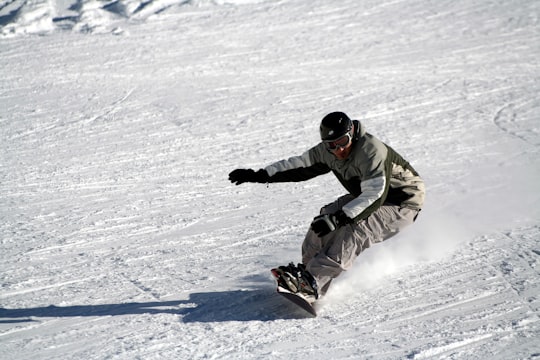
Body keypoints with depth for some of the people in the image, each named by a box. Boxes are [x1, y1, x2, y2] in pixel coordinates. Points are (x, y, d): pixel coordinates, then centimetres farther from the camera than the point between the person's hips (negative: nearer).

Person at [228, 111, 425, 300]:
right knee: (325, 217, -6)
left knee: (355, 231, -29)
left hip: (402, 204, -9)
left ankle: (312, 283, -35)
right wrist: (259, 175, -3)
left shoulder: (371, 151, -32)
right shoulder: (327, 152, -8)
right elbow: (299, 166, 3)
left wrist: (339, 218, -43)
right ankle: (308, 269, 1)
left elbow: (374, 196, -37)